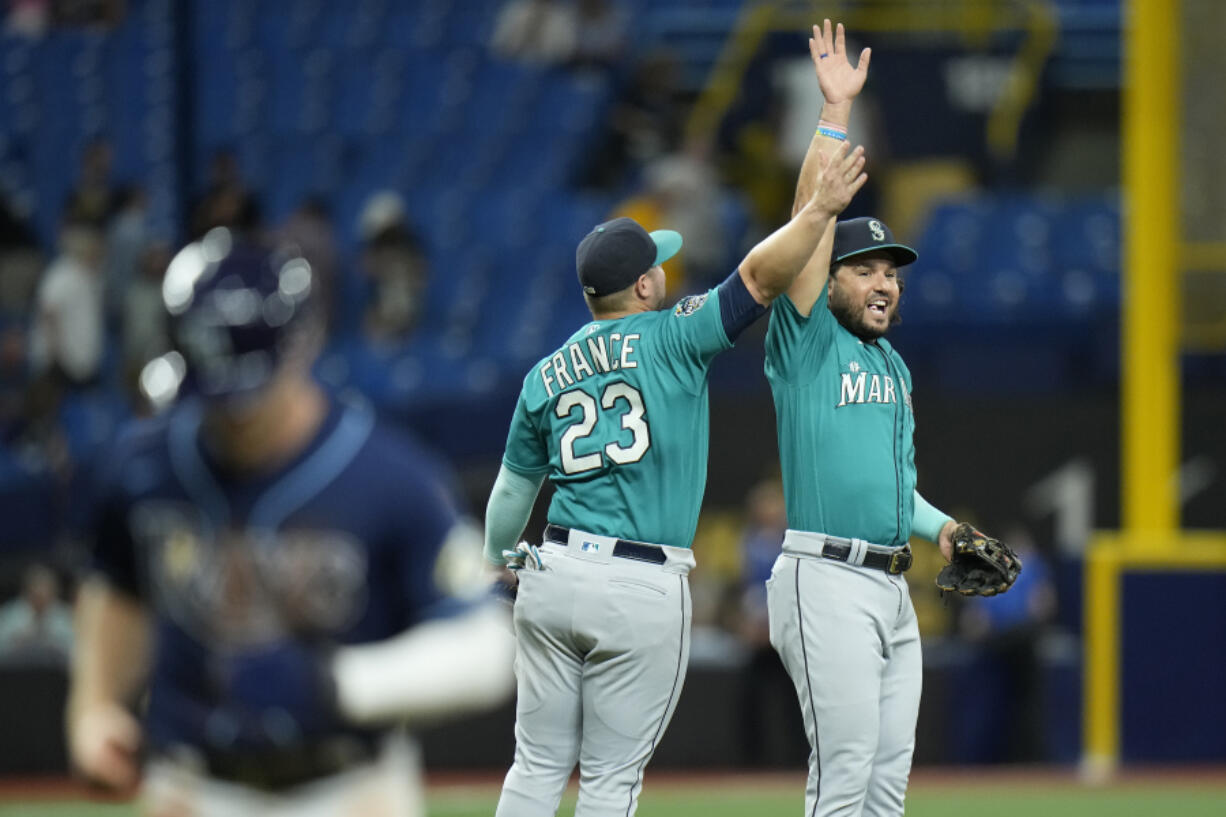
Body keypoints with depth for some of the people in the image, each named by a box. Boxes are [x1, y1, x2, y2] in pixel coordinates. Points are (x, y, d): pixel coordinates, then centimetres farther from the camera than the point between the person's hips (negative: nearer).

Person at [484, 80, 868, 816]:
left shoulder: (544, 377, 10)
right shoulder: (671, 339, -5)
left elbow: (512, 491, 19)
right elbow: (760, 278, -16)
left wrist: (500, 559, 36)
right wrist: (819, 210, -17)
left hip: (555, 572, 4)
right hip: (645, 590, -4)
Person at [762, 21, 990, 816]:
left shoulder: (895, 366, 20)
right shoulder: (807, 341, -2)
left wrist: (939, 524, 10)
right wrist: (836, 110, -15)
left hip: (893, 585, 8)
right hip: (827, 579, -8)